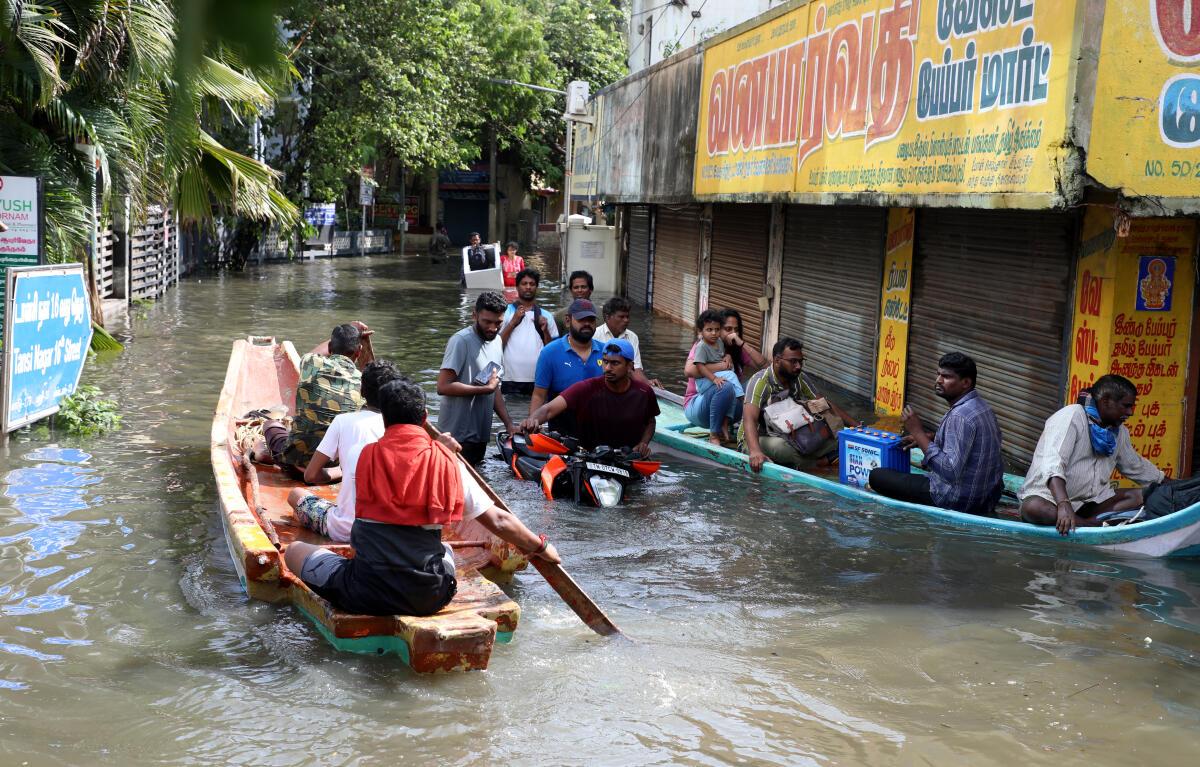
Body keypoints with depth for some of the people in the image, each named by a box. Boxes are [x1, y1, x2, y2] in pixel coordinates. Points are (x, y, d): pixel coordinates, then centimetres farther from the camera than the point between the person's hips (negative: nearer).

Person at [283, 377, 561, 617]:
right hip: (429, 597, 2)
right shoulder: (446, 461, -3)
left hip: (367, 594, -2)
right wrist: (541, 547, 15)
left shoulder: (367, 456, -4)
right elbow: (498, 521, 0)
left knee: (294, 549, 17)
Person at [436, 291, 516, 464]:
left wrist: (509, 424, 6)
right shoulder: (461, 341, -13)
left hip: (481, 436, 8)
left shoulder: (496, 342, 11)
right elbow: (443, 386, -21)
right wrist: (485, 389, -16)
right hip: (458, 436, -8)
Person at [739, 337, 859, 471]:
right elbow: (750, 419, -34)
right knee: (777, 446, -40)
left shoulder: (798, 379, 0)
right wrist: (755, 452, -52)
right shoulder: (761, 381, -21)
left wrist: (857, 426, -5)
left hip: (786, 438, 6)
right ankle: (821, 460, -16)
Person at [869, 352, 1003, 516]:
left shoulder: (960, 416, -25)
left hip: (958, 501, -10)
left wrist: (918, 432, -26)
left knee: (876, 476, -7)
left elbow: (950, 471, -31)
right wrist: (924, 438, 9)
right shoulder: (979, 405, 6)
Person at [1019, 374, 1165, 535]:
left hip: (1091, 500, 8)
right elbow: (1053, 463, -31)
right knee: (1034, 508, -39)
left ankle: (1082, 522, -23)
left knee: (1142, 495, -10)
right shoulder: (1071, 417, -17)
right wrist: (1063, 505, -44)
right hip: (1051, 496, -8)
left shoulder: (1119, 431, 9)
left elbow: (1137, 467, 28)